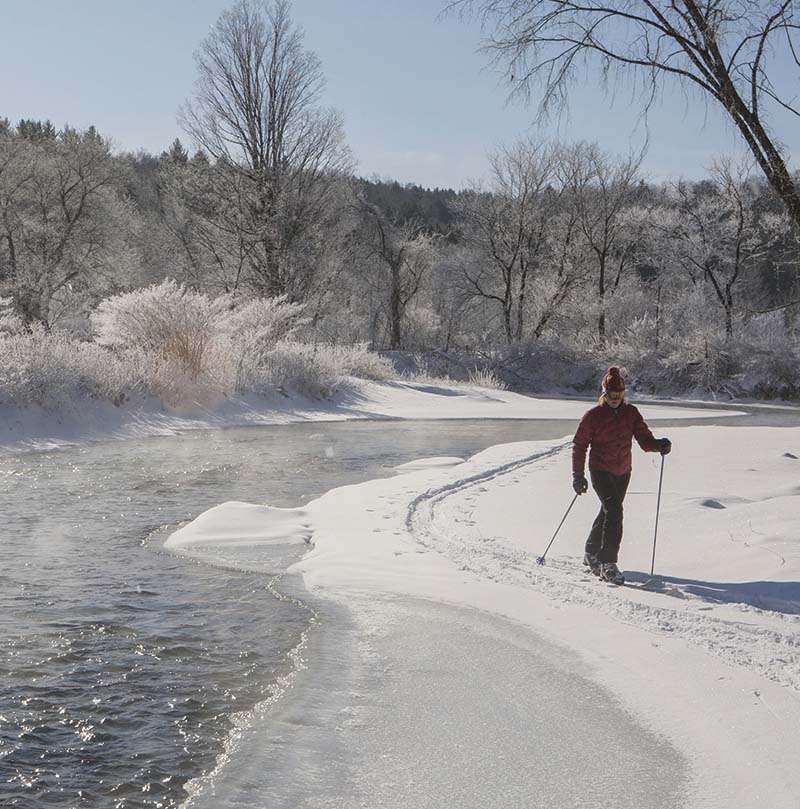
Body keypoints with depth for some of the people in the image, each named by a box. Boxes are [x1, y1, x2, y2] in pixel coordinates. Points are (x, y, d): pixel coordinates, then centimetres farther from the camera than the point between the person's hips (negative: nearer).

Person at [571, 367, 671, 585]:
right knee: (614, 511, -21)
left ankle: (592, 554, 36)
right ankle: (608, 563, -18)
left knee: (608, 512, 17)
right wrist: (578, 475, -9)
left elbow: (644, 439, -3)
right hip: (600, 470, -5)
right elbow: (579, 444, -4)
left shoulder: (631, 413, 2)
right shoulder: (593, 416, -8)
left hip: (623, 472, 5)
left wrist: (658, 444, -26)